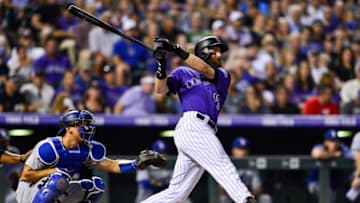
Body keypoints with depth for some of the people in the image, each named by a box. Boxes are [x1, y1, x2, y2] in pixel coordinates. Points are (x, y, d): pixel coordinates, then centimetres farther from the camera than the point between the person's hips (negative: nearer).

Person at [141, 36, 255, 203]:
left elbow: (205, 70, 4)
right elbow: (160, 89, 4)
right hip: (191, 125, -5)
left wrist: (177, 50, -5)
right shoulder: (183, 73, 18)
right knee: (222, 164, -25)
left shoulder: (223, 76, 25)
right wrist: (162, 65, -12)